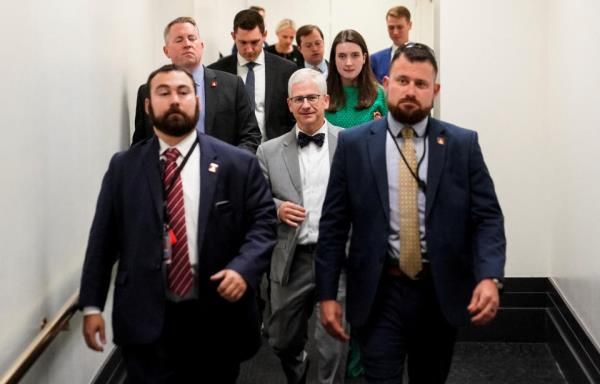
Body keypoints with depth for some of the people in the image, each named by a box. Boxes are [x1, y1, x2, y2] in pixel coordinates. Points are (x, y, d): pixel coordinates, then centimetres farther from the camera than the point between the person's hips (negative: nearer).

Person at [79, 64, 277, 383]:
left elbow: (263, 221, 0)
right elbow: (103, 237, 6)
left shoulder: (238, 163, 2)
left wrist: (243, 268, -18)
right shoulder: (124, 167, 7)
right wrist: (92, 305, 2)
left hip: (218, 317, 1)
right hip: (146, 321, 0)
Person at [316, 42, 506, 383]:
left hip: (441, 291, 2)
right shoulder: (354, 144, -1)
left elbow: (487, 217, -3)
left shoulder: (463, 144, 0)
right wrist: (327, 294, -4)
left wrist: (489, 277, -20)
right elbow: (333, 224, 0)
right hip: (379, 293, -2)